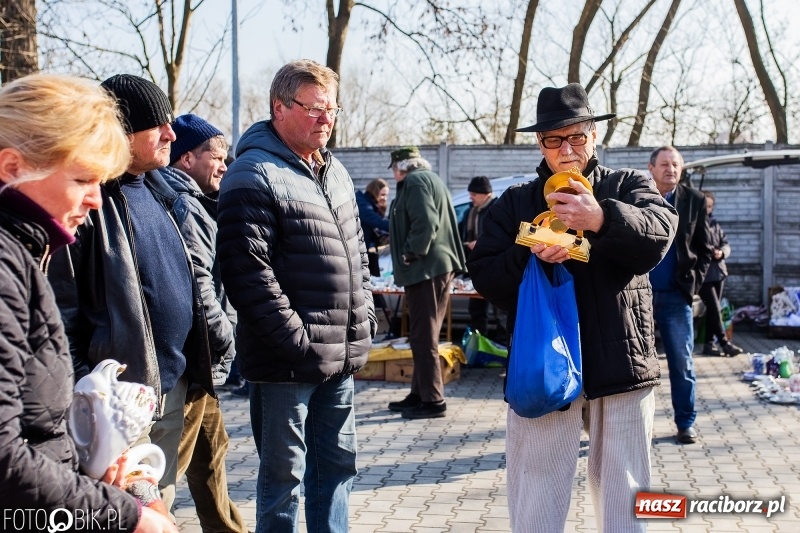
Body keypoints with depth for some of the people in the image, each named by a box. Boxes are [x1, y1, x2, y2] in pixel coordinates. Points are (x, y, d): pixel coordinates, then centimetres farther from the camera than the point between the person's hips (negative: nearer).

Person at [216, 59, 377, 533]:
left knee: (338, 462, 18)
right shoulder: (255, 175, -13)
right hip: (289, 360, -8)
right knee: (284, 474, 5)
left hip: (342, 356, 8)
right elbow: (248, 271, -20)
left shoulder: (335, 172, 15)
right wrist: (297, 338, -19)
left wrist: (365, 316, 13)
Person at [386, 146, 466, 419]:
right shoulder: (431, 179, 22)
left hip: (425, 269, -11)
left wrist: (411, 253, -16)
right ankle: (420, 394, 23)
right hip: (440, 266, 11)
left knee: (423, 338, -7)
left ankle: (432, 400, -4)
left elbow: (425, 223, -22)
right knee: (424, 336, 15)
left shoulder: (415, 181, -10)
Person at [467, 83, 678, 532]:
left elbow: (658, 234, -14)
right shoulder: (515, 202, 11)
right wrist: (529, 257, -16)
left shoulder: (629, 186, 7)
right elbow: (483, 275, 4)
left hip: (621, 365, 0)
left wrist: (602, 219, -33)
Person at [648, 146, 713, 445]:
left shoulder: (694, 201, 4)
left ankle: (686, 423, 15)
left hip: (676, 296, 1)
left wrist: (694, 282, -2)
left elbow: (704, 249, 8)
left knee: (682, 363, 5)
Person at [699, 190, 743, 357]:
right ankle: (724, 343, -5)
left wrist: (721, 252, -10)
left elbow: (726, 244, 12)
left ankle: (709, 344, 16)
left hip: (717, 271, 7)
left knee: (712, 309, 10)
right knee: (714, 309, -9)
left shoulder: (714, 223, 11)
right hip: (701, 273, -7)